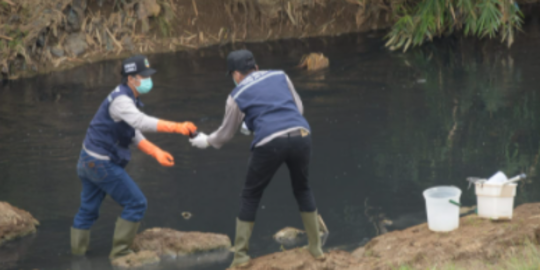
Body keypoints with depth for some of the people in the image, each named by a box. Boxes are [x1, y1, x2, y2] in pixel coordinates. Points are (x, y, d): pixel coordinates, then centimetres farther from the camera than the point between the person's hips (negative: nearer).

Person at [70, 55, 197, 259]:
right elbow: (142, 122, -38)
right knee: (136, 204, -2)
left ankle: (77, 251, 27)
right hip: (102, 164, -10)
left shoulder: (127, 99, 11)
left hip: (89, 161, 10)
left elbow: (135, 134, 13)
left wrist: (157, 153, 1)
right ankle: (120, 252, 4)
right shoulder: (120, 100, -22)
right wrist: (177, 127, -43)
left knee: (88, 210, 18)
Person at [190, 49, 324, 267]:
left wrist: (206, 141, 42)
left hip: (270, 143, -3)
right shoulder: (280, 76, 19)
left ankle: (240, 255, 17)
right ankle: (315, 247, 29)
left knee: (250, 196, 17)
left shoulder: (237, 96, 12)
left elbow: (226, 134, 23)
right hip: (301, 135, 3)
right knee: (302, 188, 27)